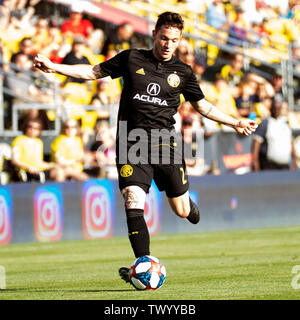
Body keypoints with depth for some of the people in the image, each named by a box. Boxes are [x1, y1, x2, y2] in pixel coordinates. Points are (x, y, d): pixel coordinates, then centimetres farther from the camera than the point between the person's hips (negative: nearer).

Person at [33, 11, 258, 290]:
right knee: (133, 203, -20)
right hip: (131, 141, -2)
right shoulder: (131, 59, 4)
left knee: (182, 211, 5)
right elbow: (93, 72, 11)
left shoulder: (182, 72, 8)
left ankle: (187, 202, 45)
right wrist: (53, 67, 2)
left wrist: (235, 123, 14)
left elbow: (202, 105, 21)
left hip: (164, 142, 2)